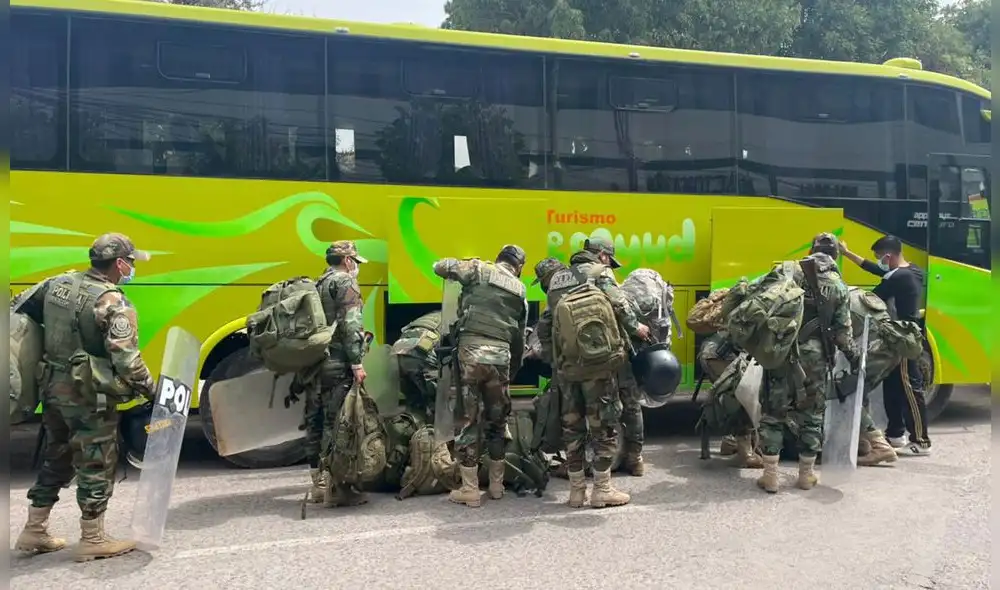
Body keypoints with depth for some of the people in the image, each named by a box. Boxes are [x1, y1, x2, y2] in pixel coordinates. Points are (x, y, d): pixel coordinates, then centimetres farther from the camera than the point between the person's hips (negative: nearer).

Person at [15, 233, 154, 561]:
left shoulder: (58, 284, 4)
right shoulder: (113, 304, -20)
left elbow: (23, 312, 14)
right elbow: (126, 359, -22)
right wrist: (149, 389, -11)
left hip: (53, 387, 8)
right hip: (89, 397, -8)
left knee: (55, 460, 22)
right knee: (96, 466, 5)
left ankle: (34, 532, 31)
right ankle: (92, 540, 14)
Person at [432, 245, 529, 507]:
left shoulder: (479, 270, 4)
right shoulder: (520, 291, 15)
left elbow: (440, 266, 7)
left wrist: (463, 266, 26)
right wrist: (513, 370, 30)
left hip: (471, 351, -3)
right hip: (501, 355, 3)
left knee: (468, 420, 2)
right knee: (497, 420, 16)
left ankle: (470, 490, 6)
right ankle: (496, 485, 25)